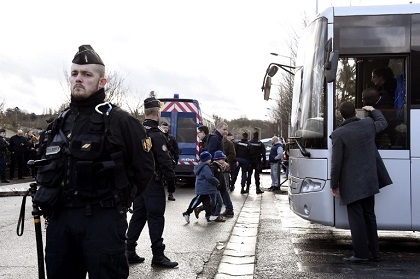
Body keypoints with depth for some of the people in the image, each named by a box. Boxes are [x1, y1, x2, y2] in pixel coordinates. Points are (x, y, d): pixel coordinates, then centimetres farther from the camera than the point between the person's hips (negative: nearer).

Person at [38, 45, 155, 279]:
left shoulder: (120, 121, -7)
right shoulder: (60, 124, 13)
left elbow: (144, 168, -4)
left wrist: (118, 201, 0)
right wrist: (46, 195, 9)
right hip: (60, 219, 6)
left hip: (103, 220, -6)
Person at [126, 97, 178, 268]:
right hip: (153, 183, -8)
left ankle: (129, 252, 17)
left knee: (138, 215, 14)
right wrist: (171, 180, -10)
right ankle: (158, 256, 1)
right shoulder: (156, 135, -16)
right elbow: (165, 160, -19)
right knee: (155, 218, -3)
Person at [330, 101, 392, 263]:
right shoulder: (368, 124, 0)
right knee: (369, 216, 14)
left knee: (356, 218, 0)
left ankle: (361, 253, 0)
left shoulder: (339, 134, -15)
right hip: (369, 181, 6)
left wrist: (334, 185, -3)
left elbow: (336, 163, -13)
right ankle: (374, 252, 19)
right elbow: (383, 123, 24)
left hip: (351, 184, -6)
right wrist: (373, 110, 41)